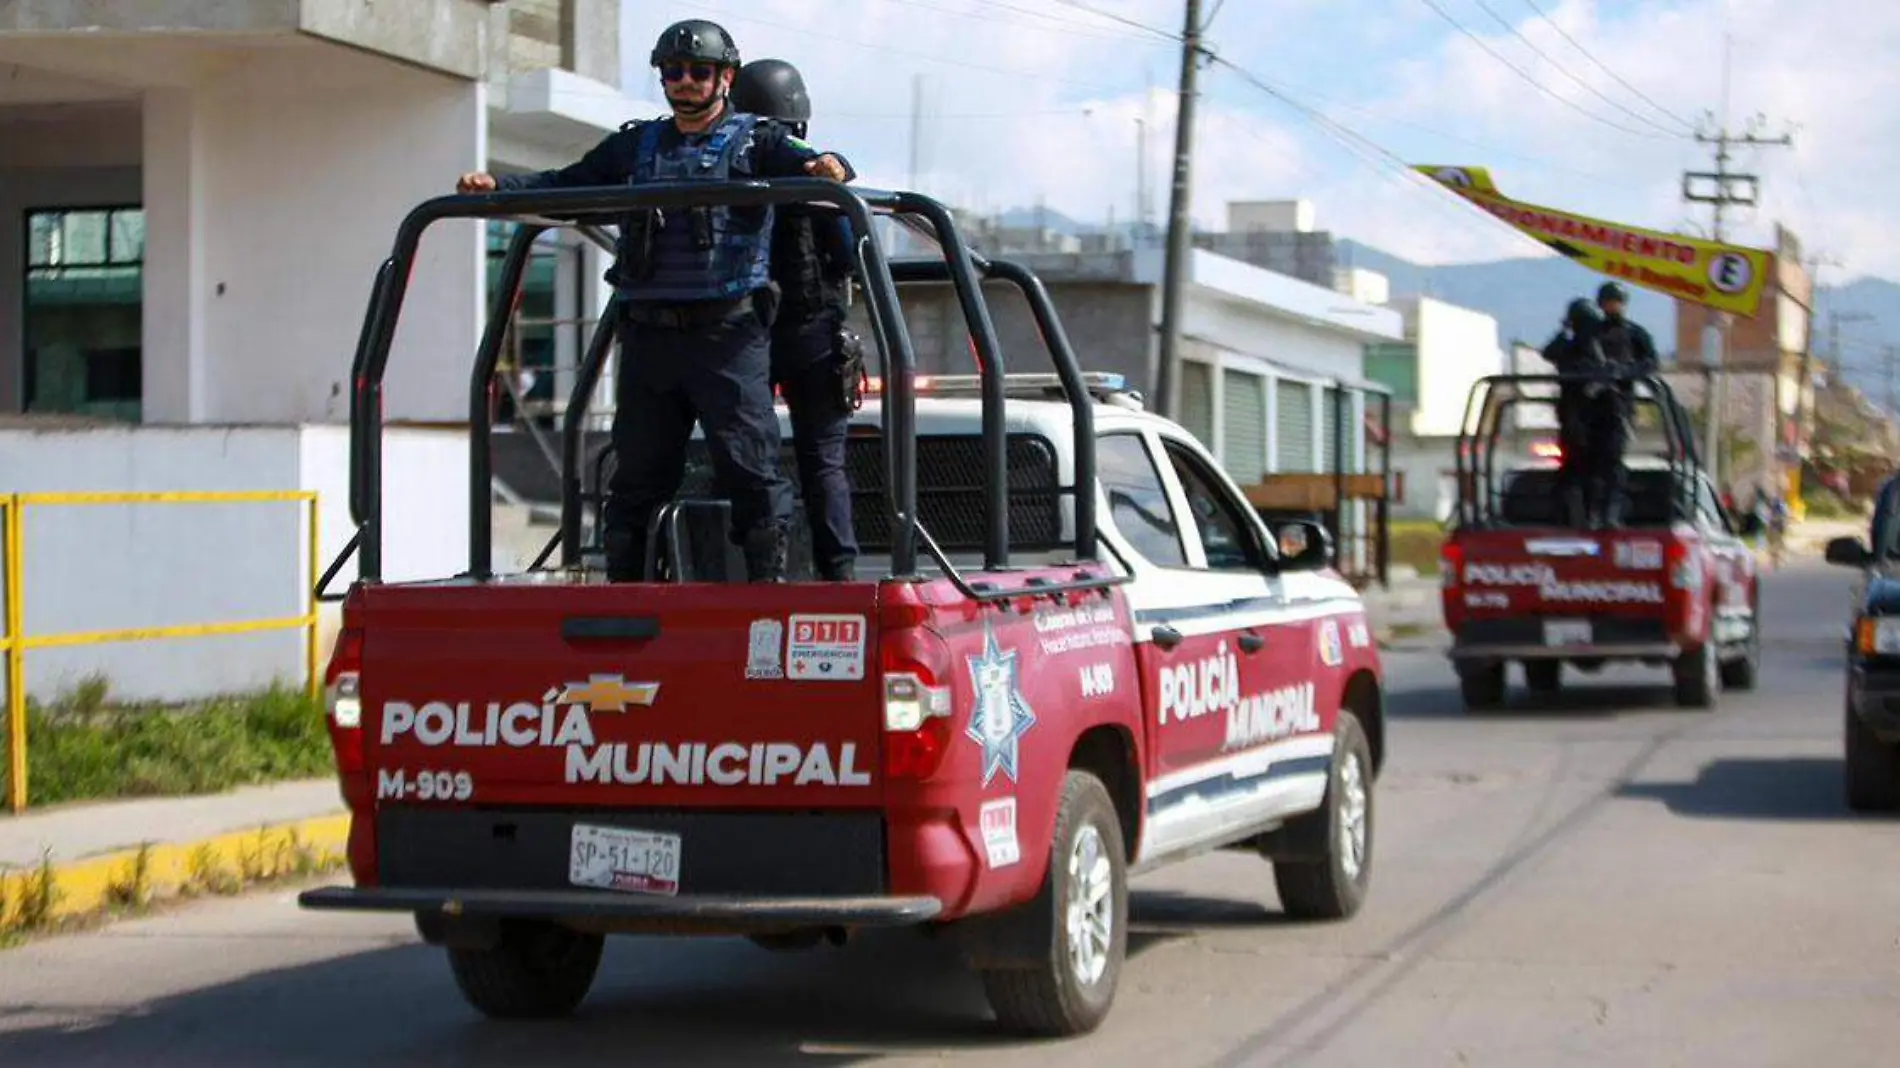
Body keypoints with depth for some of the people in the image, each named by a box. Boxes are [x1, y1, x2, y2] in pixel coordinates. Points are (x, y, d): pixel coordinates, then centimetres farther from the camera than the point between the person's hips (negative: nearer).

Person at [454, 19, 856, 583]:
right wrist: (497, 186, 2)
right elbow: (565, 185, 18)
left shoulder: (755, 140, 7)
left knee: (749, 466, -8)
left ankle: (769, 584, -5)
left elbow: (803, 163, -9)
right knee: (637, 473, 8)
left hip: (728, 332, -4)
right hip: (648, 335, 4)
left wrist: (828, 168, -33)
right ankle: (622, 589, 15)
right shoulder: (634, 146, 20)